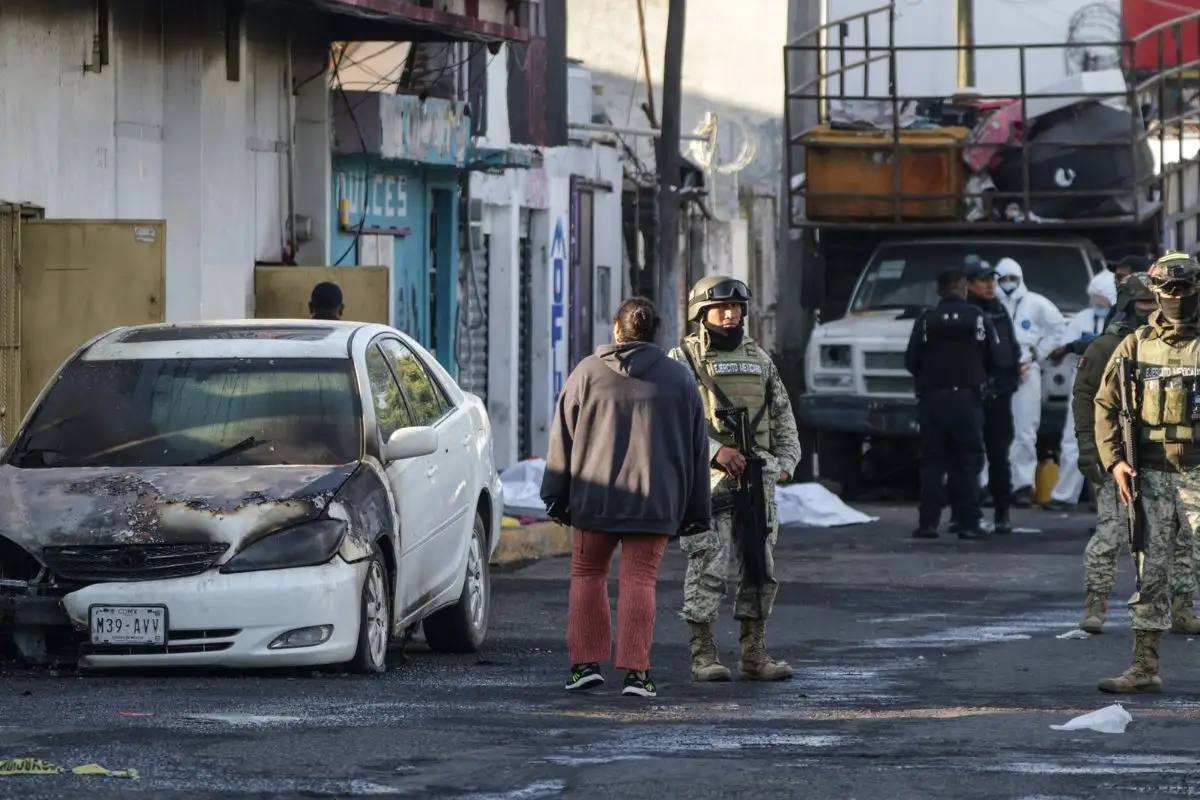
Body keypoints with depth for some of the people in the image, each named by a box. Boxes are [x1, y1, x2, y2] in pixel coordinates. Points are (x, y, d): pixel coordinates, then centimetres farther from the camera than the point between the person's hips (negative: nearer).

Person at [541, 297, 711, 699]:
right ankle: (636, 670, -8)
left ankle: (586, 662, 7)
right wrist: (695, 512, 14)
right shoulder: (679, 379, 7)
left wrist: (556, 494, 10)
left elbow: (563, 438, 4)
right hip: (654, 501, 0)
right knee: (639, 581, 0)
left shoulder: (587, 372, 3)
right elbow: (697, 450, 9)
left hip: (595, 498, 0)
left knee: (587, 575, 13)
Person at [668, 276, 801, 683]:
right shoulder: (683, 359, -1)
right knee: (708, 568, -7)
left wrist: (787, 459, 5)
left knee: (760, 568, 6)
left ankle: (754, 653, 13)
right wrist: (715, 450, -20)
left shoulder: (758, 358, 17)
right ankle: (703, 653, -1)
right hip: (709, 480, -6)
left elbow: (782, 414, 20)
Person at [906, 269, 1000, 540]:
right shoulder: (979, 318, -3)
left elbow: (911, 361, -1)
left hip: (932, 398, 1)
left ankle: (928, 522, -2)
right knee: (967, 462, 3)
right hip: (967, 397, -1)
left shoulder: (926, 321, -2)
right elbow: (994, 358, -1)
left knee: (932, 461, 5)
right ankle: (968, 523, -2)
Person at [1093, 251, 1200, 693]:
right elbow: (1106, 404, 11)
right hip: (1150, 473, 3)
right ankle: (1145, 667, 7)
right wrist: (1114, 460, 1)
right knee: (1152, 571, 5)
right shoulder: (1136, 346, 8)